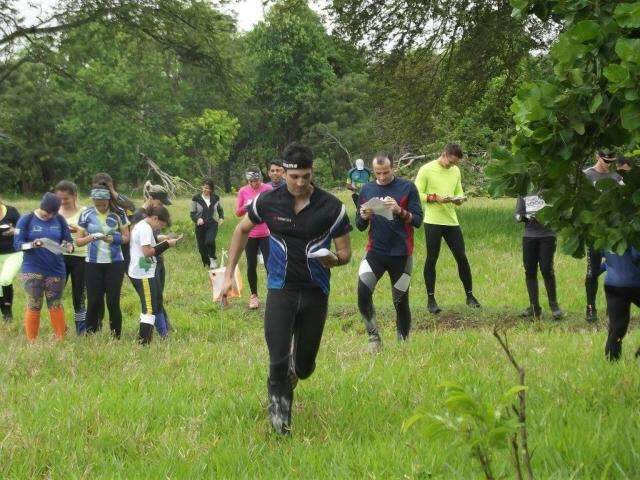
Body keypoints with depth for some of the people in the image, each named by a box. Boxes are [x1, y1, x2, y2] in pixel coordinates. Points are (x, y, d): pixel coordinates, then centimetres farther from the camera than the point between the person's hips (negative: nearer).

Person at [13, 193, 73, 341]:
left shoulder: (60, 220, 3)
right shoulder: (26, 220, -3)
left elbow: (69, 240, 6)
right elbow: (17, 244, -5)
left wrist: (68, 246, -18)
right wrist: (33, 244, -25)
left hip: (56, 269, 2)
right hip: (33, 270, -2)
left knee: (56, 305, 6)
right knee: (34, 306, -3)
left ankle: (60, 340, 14)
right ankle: (32, 342, 5)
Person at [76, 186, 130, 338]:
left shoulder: (118, 213, -1)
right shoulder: (87, 215, -1)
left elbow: (126, 237, 3)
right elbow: (78, 240, 1)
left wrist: (112, 238, -16)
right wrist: (91, 237, -19)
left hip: (115, 263, 0)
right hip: (93, 263, 0)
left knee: (113, 302, 0)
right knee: (93, 301, -1)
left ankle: (116, 337, 9)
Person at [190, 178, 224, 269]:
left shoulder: (216, 198, 4)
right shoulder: (196, 198, -3)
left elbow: (220, 209, 21)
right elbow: (192, 213, 0)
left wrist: (221, 217, 2)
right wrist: (197, 219, -20)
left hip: (212, 224, -1)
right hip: (200, 226, 1)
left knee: (210, 241, -26)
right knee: (202, 247, 1)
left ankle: (213, 259, -2)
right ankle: (207, 264, 22)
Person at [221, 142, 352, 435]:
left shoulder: (332, 207, -10)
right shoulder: (268, 201, -6)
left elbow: (345, 252, -1)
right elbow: (242, 230, 12)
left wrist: (334, 259, -26)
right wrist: (229, 274, 10)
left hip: (316, 292, 0)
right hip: (281, 289, 0)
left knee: (304, 366, 10)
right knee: (278, 360, -13)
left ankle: (295, 367, 47)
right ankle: (279, 411, 9)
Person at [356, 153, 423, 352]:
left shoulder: (407, 188, -2)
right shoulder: (367, 190, 7)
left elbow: (418, 220, -4)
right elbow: (360, 226, 13)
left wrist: (400, 211, -21)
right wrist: (364, 216, -10)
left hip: (401, 253, -2)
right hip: (375, 252, 2)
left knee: (401, 301, 6)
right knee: (363, 292, -19)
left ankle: (403, 341, 21)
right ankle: (373, 336, -6)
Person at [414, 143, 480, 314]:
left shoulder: (456, 171, 11)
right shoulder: (426, 170, -6)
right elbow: (417, 195, -6)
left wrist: (459, 199, -3)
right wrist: (435, 198, -20)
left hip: (451, 221, 5)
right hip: (433, 221, -5)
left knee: (461, 257, 5)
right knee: (432, 259, 2)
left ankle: (470, 296, 16)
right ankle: (431, 299, 10)